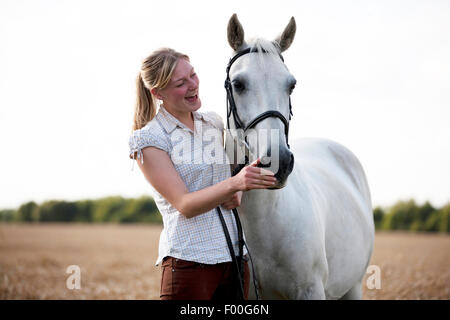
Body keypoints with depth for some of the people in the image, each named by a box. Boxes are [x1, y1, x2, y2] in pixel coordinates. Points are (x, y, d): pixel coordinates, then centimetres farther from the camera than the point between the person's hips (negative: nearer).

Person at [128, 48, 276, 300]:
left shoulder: (215, 123, 11)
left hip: (236, 256, 5)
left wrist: (237, 196, -1)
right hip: (189, 258, -5)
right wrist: (235, 183, -30)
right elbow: (185, 205, -15)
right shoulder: (147, 139, -6)